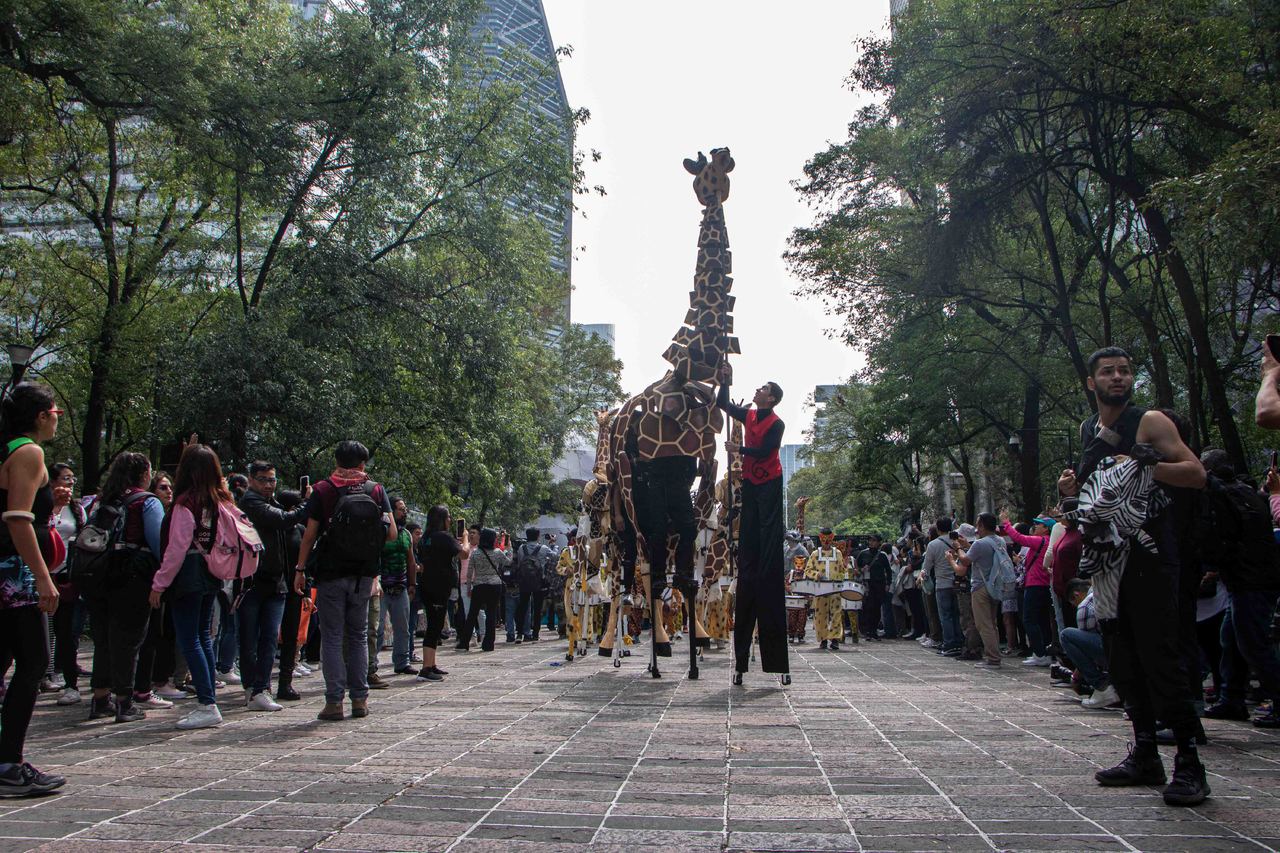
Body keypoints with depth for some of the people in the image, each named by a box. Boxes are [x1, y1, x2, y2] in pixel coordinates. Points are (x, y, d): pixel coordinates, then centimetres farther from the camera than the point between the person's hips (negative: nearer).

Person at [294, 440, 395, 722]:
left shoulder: (322, 490, -4)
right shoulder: (376, 490, 1)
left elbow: (310, 535, -6)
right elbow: (392, 533, -3)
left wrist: (300, 569, 3)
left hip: (331, 573, -2)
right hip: (363, 574, 2)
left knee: (332, 637, 3)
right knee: (358, 635, 13)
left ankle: (334, 700, 1)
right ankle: (360, 698, 13)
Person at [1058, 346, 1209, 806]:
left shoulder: (1150, 422, -2)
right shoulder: (1087, 430, 16)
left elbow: (1196, 474, -10)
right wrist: (1071, 489, 5)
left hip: (1147, 550, -7)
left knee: (1159, 655, -10)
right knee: (1123, 658, 9)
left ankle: (1189, 763, -3)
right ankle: (1145, 755, 19)